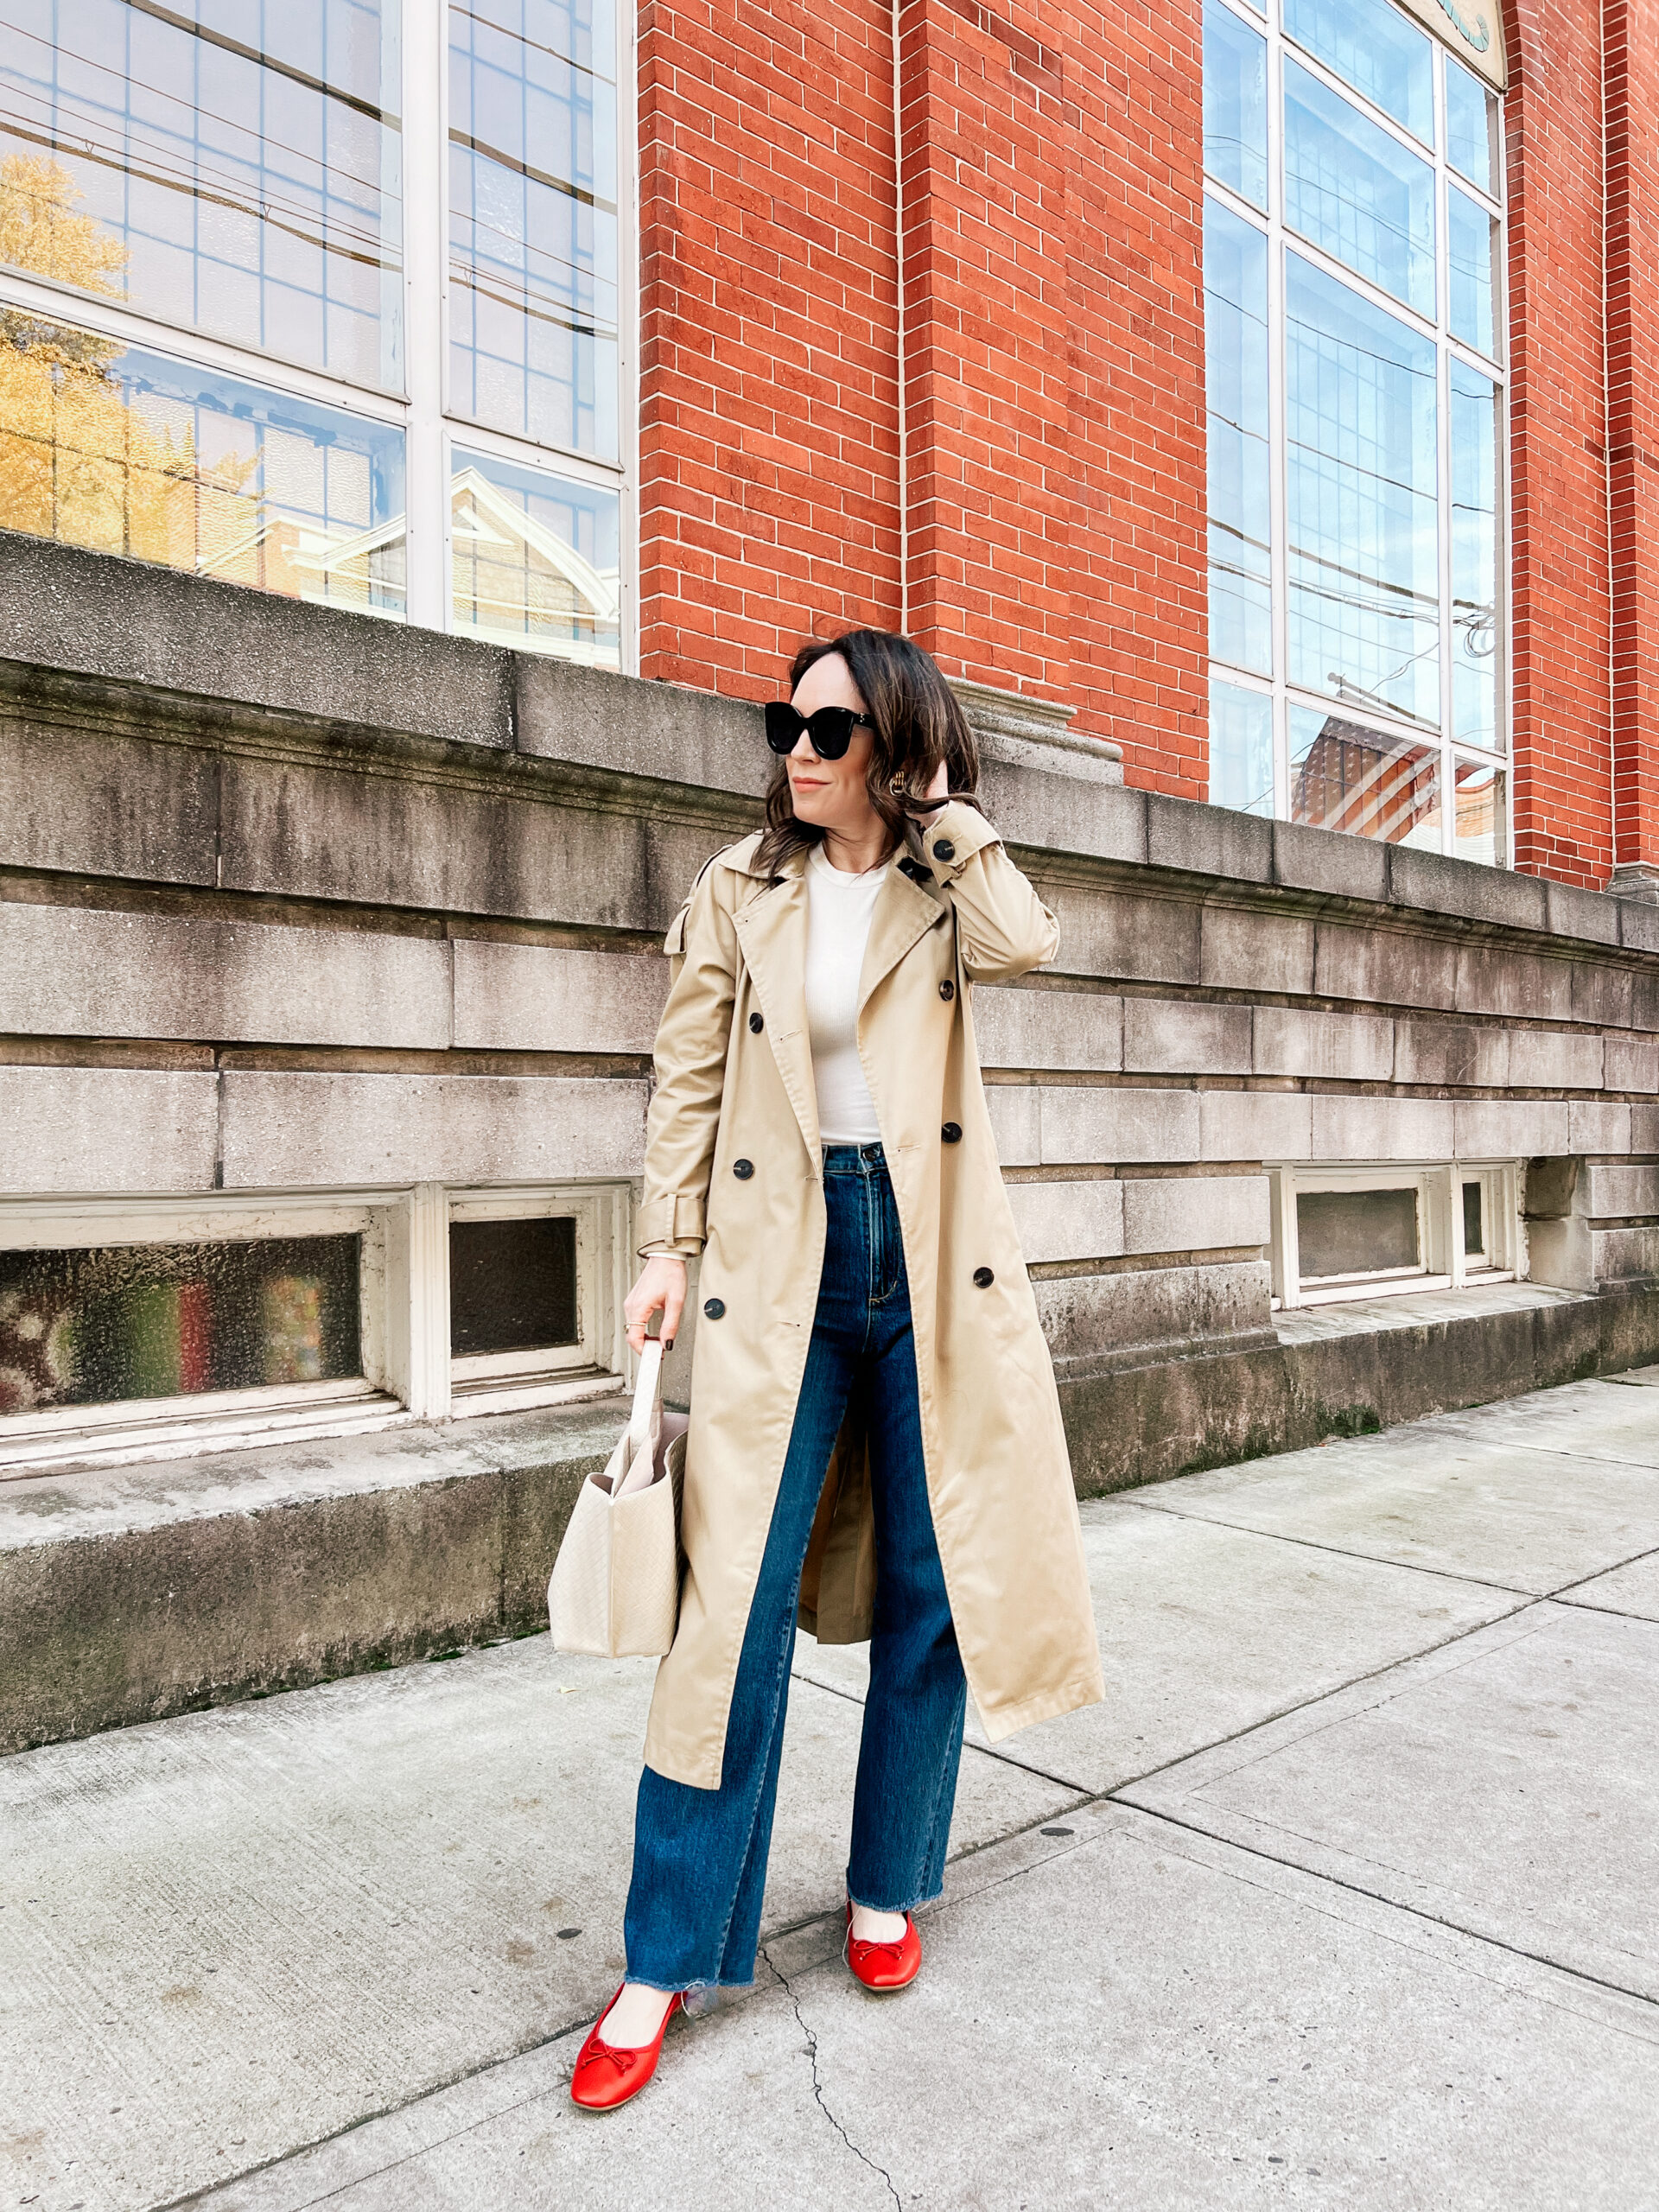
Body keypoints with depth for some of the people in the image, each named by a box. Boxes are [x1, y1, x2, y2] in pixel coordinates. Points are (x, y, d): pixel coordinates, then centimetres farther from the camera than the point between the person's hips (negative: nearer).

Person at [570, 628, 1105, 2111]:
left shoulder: (945, 890, 5)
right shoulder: (742, 889, 6)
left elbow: (1024, 945, -18)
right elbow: (691, 1077, 5)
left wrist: (942, 804, -7)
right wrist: (669, 1249, -2)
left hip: (932, 1256, 1)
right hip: (780, 1258, 0)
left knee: (933, 1588, 8)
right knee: (736, 1598, -2)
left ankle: (888, 1887, 30)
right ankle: (668, 1959, 12)